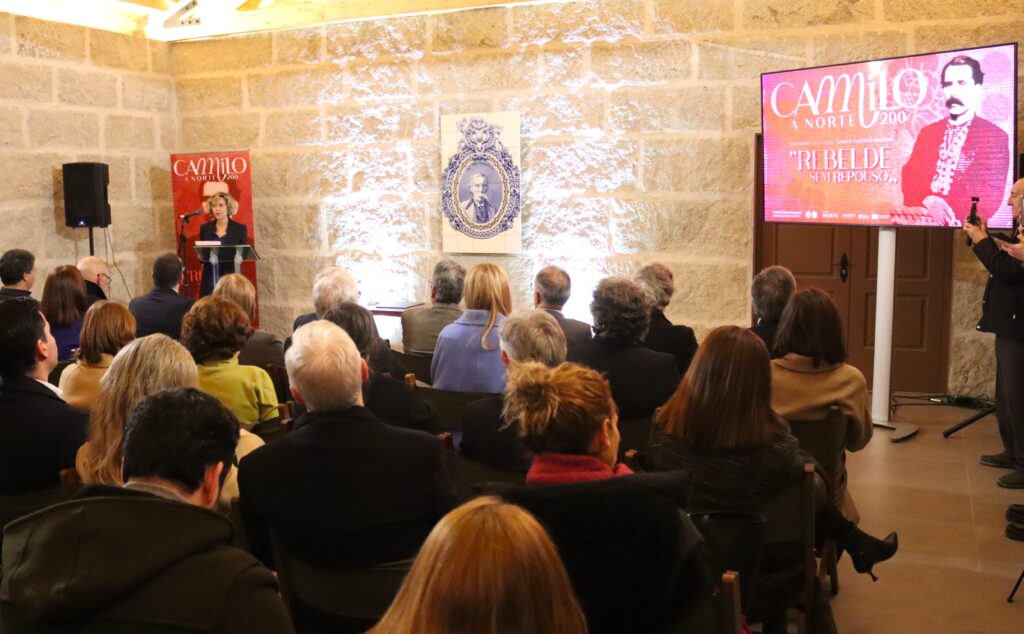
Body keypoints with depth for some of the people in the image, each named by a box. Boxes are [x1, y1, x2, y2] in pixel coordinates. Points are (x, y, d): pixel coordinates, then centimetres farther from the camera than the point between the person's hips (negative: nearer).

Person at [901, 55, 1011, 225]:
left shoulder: (995, 136, 4)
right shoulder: (927, 132, 16)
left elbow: (991, 195, -3)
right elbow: (909, 177, 8)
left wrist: (948, 217, -16)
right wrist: (928, 201, -12)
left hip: (963, 226, -3)